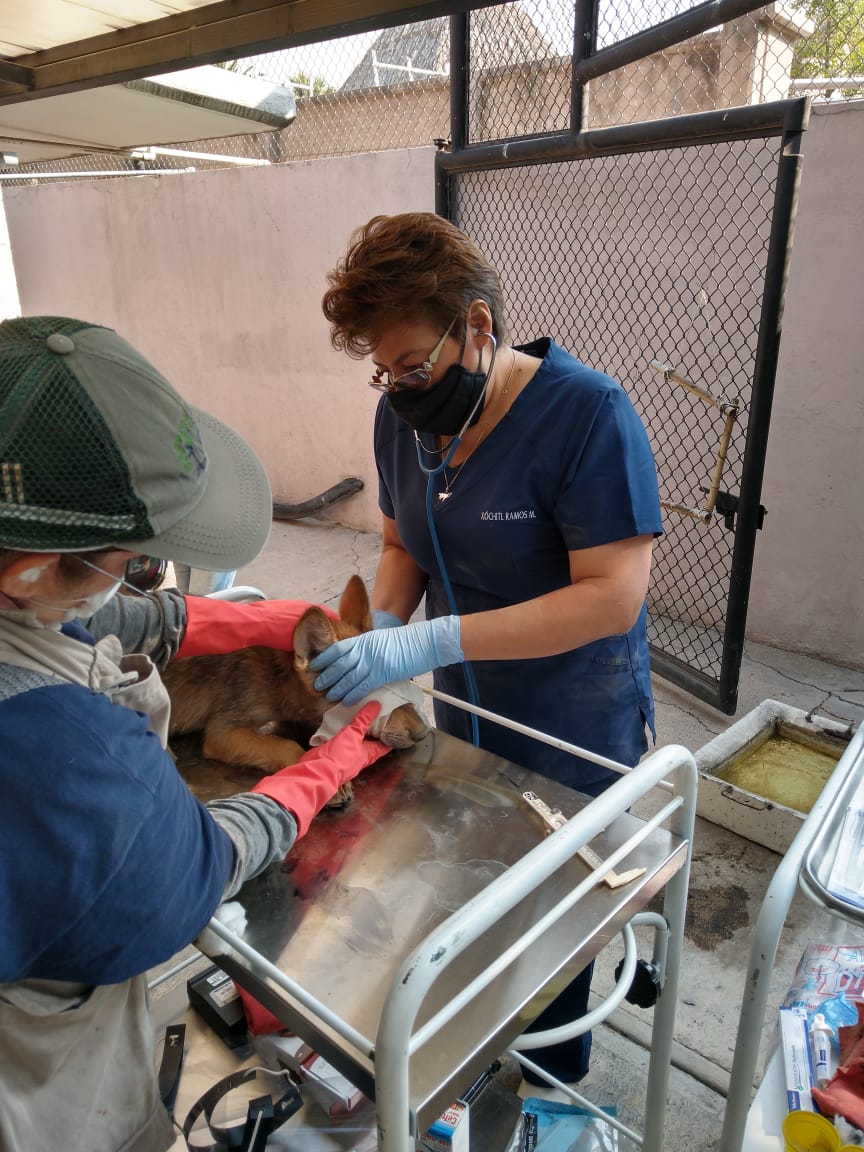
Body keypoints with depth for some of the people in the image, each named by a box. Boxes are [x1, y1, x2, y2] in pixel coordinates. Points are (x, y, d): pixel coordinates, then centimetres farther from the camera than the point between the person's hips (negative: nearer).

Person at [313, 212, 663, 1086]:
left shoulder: (588, 413, -24)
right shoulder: (403, 415, -4)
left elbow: (612, 596, -29)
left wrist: (430, 642, -34)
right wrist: (383, 624, -13)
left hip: (574, 731, -5)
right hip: (464, 716, 5)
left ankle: (553, 1100, 44)